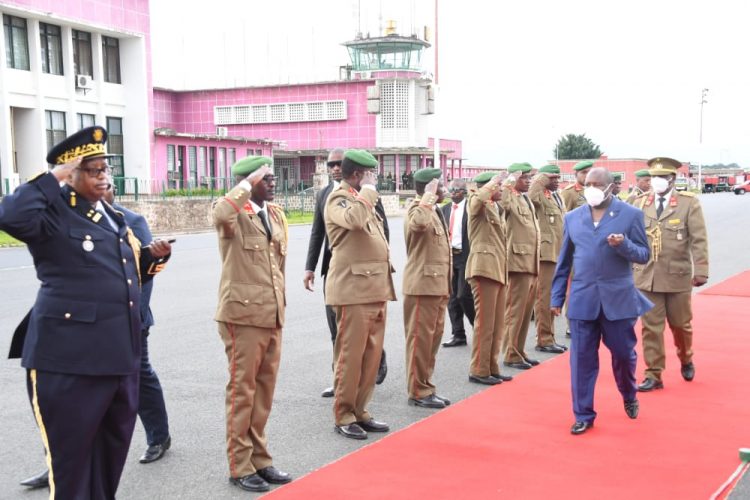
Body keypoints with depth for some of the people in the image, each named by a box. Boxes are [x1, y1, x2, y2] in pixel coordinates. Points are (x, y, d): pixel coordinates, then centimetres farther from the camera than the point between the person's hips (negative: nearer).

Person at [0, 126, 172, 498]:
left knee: (112, 454, 19)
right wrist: (53, 180, -19)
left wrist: (152, 256, 7)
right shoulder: (54, 215, -8)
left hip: (120, 356, 8)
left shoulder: (113, 217, 16)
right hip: (69, 360, -8)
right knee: (71, 458, 3)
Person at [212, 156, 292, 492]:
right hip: (243, 315, -7)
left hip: (273, 316, 7)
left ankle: (259, 458, 25)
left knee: (264, 391, 14)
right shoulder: (234, 213, -10)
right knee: (242, 391, 2)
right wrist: (248, 184, -24)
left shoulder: (276, 214, 12)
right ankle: (240, 467, 13)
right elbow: (221, 215, -37)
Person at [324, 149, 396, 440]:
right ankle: (344, 416, 5)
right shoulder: (339, 198, -8)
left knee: (372, 354, 10)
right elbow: (354, 220, -31)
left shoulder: (362, 199, 21)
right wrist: (367, 190, -17)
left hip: (375, 288, 9)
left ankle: (359, 411, 19)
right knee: (351, 355, -4)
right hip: (353, 289, -9)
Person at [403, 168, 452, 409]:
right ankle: (418, 392, 4)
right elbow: (419, 224, -38)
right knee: (420, 338, -3)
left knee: (433, 337, 13)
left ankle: (426, 387, 22)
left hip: (437, 285, 10)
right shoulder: (417, 208, -11)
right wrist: (429, 196, -25)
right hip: (422, 285, -10)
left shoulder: (435, 211, 18)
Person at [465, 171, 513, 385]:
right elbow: (480, 196, -32)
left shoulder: (497, 208, 19)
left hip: (498, 269, 9)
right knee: (484, 322, -6)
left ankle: (492, 368, 19)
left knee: (497, 324, 11)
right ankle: (479, 371, 1)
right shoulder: (476, 203, -6)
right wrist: (494, 181, -17)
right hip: (484, 267, -9)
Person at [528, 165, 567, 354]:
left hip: (558, 253, 9)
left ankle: (549, 337, 22)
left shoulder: (557, 196, 18)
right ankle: (544, 340, -1)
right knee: (544, 296, -5)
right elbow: (531, 197, -32)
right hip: (546, 252, -9)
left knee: (552, 296, 14)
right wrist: (542, 179, -19)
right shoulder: (540, 196, -7)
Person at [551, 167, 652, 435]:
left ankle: (629, 397, 40)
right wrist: (557, 297, 9)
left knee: (624, 353, 11)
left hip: (618, 298, -1)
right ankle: (583, 415, 13)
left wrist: (623, 245, -21)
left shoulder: (631, 215, -1)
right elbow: (564, 262, 11)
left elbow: (644, 255, -1)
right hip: (582, 300, 2)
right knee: (582, 359, 2)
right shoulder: (572, 217, 7)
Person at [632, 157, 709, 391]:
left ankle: (686, 360, 40)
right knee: (650, 326, 2)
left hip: (678, 276, -1)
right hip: (647, 276, 2)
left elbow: (698, 239, -7)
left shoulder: (689, 202, -4)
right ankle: (653, 375, 10)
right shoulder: (641, 203, 4)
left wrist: (701, 271, -14)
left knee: (680, 324, 13)